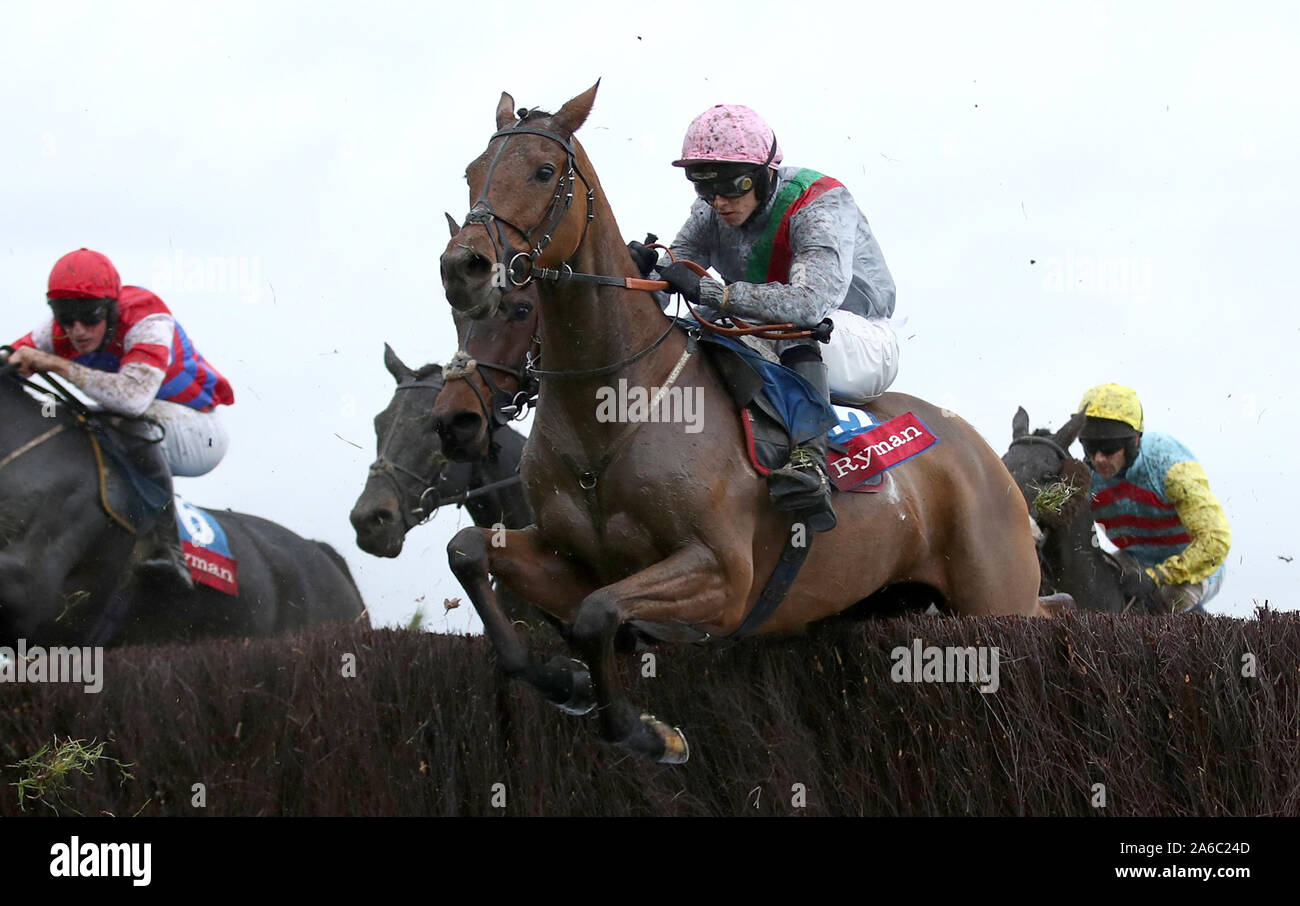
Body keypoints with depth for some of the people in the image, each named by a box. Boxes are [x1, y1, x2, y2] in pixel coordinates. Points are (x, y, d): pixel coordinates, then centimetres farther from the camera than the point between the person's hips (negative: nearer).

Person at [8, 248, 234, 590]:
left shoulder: (147, 322, -30)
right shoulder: (57, 333, -11)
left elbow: (133, 396, -46)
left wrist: (58, 366, -42)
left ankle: (163, 545, -39)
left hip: (197, 433, -7)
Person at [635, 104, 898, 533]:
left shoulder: (821, 205, -24)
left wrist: (708, 291, -45)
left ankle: (810, 461, -49)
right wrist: (642, 269, -35)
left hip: (862, 344, -7)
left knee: (799, 325, -38)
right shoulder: (711, 211, -3)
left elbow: (811, 300, -40)